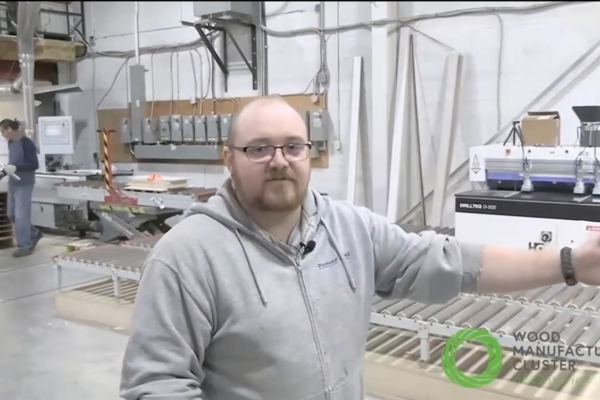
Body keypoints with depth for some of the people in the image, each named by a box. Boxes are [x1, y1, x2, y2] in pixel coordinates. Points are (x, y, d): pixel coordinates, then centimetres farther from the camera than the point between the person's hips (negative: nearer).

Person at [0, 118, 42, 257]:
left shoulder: (27, 144, -17)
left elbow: (34, 165, -18)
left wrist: (16, 168, -28)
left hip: (24, 184, -8)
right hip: (13, 183, 9)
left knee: (21, 215, -5)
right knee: (11, 214, 14)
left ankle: (24, 246, 6)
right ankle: (34, 234, 30)